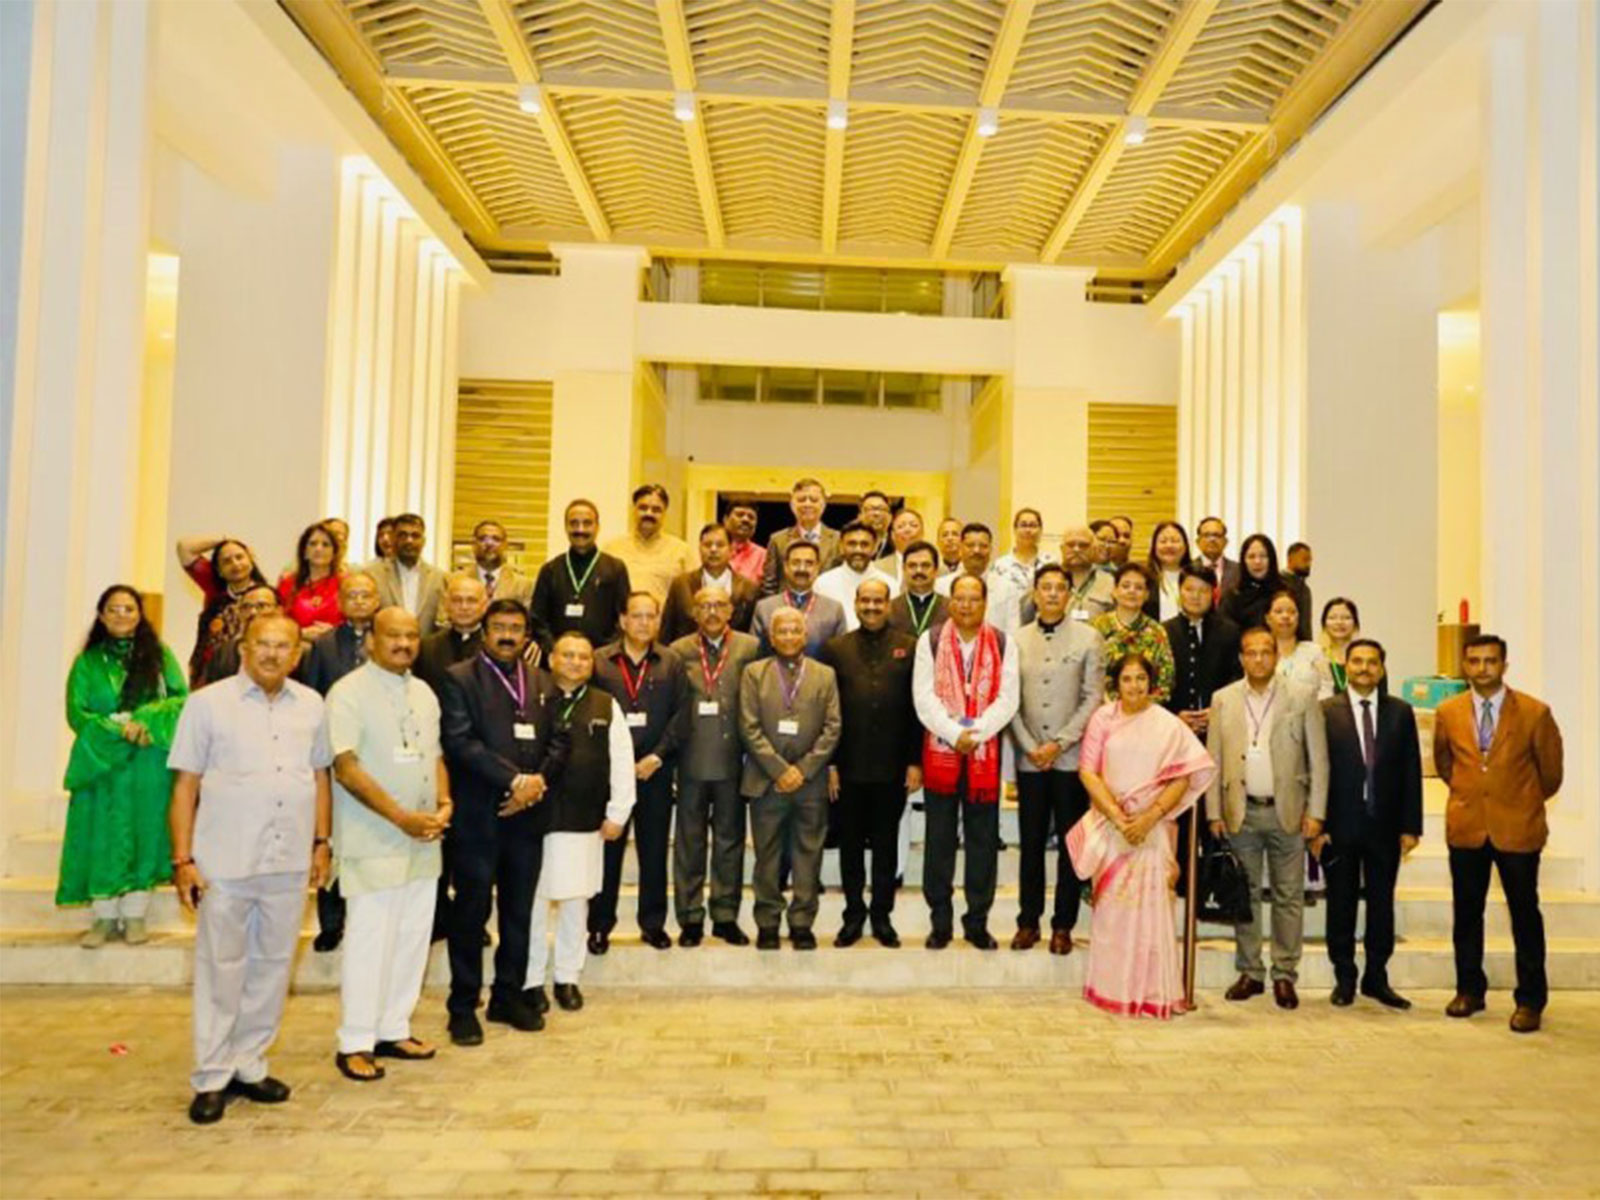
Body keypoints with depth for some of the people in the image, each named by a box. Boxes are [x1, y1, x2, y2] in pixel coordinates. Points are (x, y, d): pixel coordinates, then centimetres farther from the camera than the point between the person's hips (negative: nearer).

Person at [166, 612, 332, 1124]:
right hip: (224, 862, -3)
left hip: (290, 862, 3)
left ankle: (248, 1065, 26)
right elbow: (185, 785, -1)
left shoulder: (311, 705, 8)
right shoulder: (208, 703, -2)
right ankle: (211, 1078, 19)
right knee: (220, 968, 6)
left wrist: (321, 843, 10)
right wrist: (182, 860, -5)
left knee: (273, 965, 11)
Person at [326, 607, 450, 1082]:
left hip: (423, 839, 7)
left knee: (413, 936, 11)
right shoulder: (348, 692, -9)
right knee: (369, 939, -1)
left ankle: (393, 1030, 25)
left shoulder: (424, 693, 12)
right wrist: (401, 817, -18)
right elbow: (346, 768, -15)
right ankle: (354, 1043, 13)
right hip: (372, 841, -6)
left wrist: (444, 804, -1)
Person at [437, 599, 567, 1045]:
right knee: (471, 912, 4)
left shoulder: (542, 683, 13)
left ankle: (509, 996, 26)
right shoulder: (459, 678, -3)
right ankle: (463, 1006, 17)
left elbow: (558, 741, 9)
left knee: (520, 911, 12)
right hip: (477, 815, -5)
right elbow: (460, 741, -14)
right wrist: (514, 780, -18)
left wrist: (538, 782, -9)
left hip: (527, 814, 5)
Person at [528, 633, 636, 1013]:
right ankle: (531, 981, 19)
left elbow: (621, 762, 4)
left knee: (575, 900, 10)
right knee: (534, 900, 6)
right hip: (536, 816, -1)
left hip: (586, 820, 2)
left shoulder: (606, 706, 4)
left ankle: (568, 977, 24)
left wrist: (617, 813, 0)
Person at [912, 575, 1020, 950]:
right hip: (940, 750, 0)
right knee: (939, 838, 5)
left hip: (985, 752, 1)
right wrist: (954, 734, -15)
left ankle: (977, 922, 17)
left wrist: (975, 733, -15)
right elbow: (924, 697, -5)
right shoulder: (930, 641, 2)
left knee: (983, 839, 6)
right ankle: (940, 922, 15)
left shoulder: (1004, 644, 4)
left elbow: (1007, 700, -4)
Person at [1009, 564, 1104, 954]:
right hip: (1029, 758, 1)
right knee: (1031, 842, 8)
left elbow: (1092, 698, -4)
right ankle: (1028, 921, 18)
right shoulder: (1017, 639, 5)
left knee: (1070, 843, 5)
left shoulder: (1088, 638, 0)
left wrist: (1059, 743, -10)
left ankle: (1063, 925, 15)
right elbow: (1010, 700, 3)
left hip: (1071, 757, -1)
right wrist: (1028, 746, -6)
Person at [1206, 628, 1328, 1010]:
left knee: (1289, 896, 5)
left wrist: (1315, 812, -5)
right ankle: (1250, 973, 19)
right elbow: (1213, 760, 5)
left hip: (1287, 811, -1)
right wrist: (1214, 814, 1)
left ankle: (1284, 975, 16)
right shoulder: (1223, 699, 5)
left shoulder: (1303, 698, 1)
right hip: (1241, 812, 1)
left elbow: (1318, 759, 1)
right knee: (1245, 894, 9)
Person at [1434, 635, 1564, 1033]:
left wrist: (1524, 803, 14)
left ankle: (1530, 1000, 18)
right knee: (1467, 913, 11)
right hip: (1466, 827, 2)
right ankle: (1470, 990, 24)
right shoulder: (1448, 713, 0)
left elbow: (1550, 772, 5)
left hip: (1517, 828, -2)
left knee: (1525, 914, 6)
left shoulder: (1535, 712, -8)